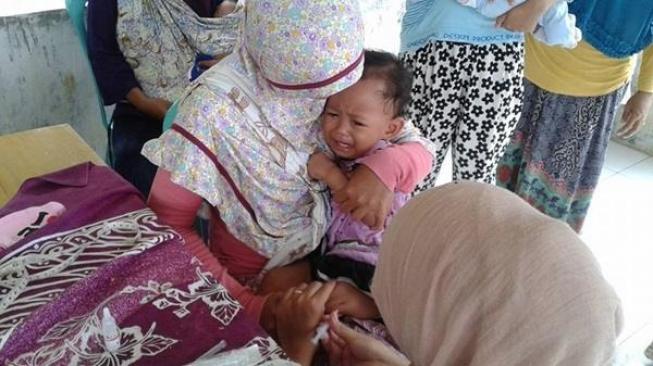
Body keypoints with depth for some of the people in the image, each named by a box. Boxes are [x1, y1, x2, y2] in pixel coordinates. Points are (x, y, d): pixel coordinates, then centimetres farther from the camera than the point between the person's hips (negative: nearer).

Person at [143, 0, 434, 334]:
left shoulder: (344, 87, -10)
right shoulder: (215, 109, -22)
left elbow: (417, 146, -4)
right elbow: (166, 223, -17)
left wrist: (385, 167, -26)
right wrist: (246, 305, -26)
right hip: (255, 283, -4)